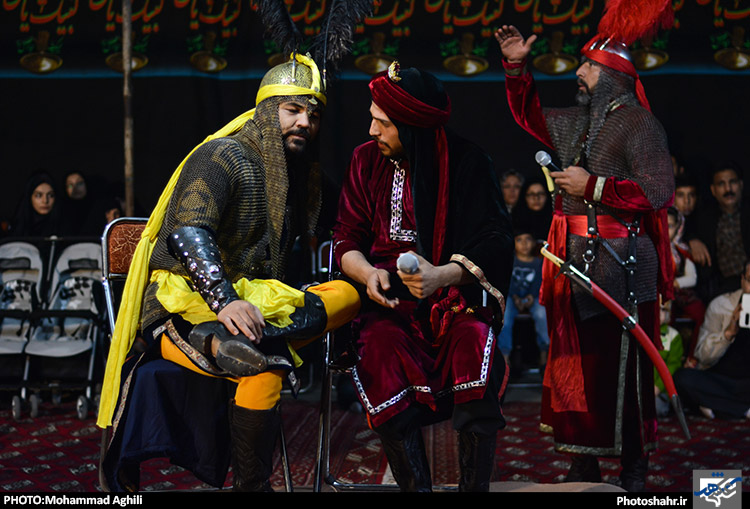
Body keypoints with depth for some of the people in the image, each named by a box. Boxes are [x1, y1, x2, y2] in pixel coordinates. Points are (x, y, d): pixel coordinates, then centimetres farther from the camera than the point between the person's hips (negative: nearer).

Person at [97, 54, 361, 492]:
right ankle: (250, 485, -23)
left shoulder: (296, 177, 19)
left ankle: (218, 341, -28)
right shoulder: (223, 158, -7)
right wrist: (225, 301, -36)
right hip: (182, 307, -8)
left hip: (250, 304, 8)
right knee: (264, 368, -36)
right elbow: (187, 233, -22)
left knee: (347, 295, -13)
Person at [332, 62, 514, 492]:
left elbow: (494, 243, -5)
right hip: (388, 297, 2)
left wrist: (441, 275, -23)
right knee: (381, 345, -32)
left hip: (454, 295, -2)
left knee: (474, 341, -34)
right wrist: (368, 272, -14)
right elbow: (347, 239, 9)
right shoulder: (368, 160, 7)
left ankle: (475, 485, -30)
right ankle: (415, 485, -33)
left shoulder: (466, 162, -1)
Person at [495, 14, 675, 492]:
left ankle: (634, 471, 4)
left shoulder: (639, 123, -10)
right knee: (575, 366, 12)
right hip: (576, 265, 9)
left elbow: (659, 191, -20)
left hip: (619, 267, -8)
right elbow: (530, 114, 34)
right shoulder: (578, 123, 16)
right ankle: (584, 465, 22)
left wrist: (592, 186, -16)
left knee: (621, 371, -6)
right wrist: (516, 67, 23)